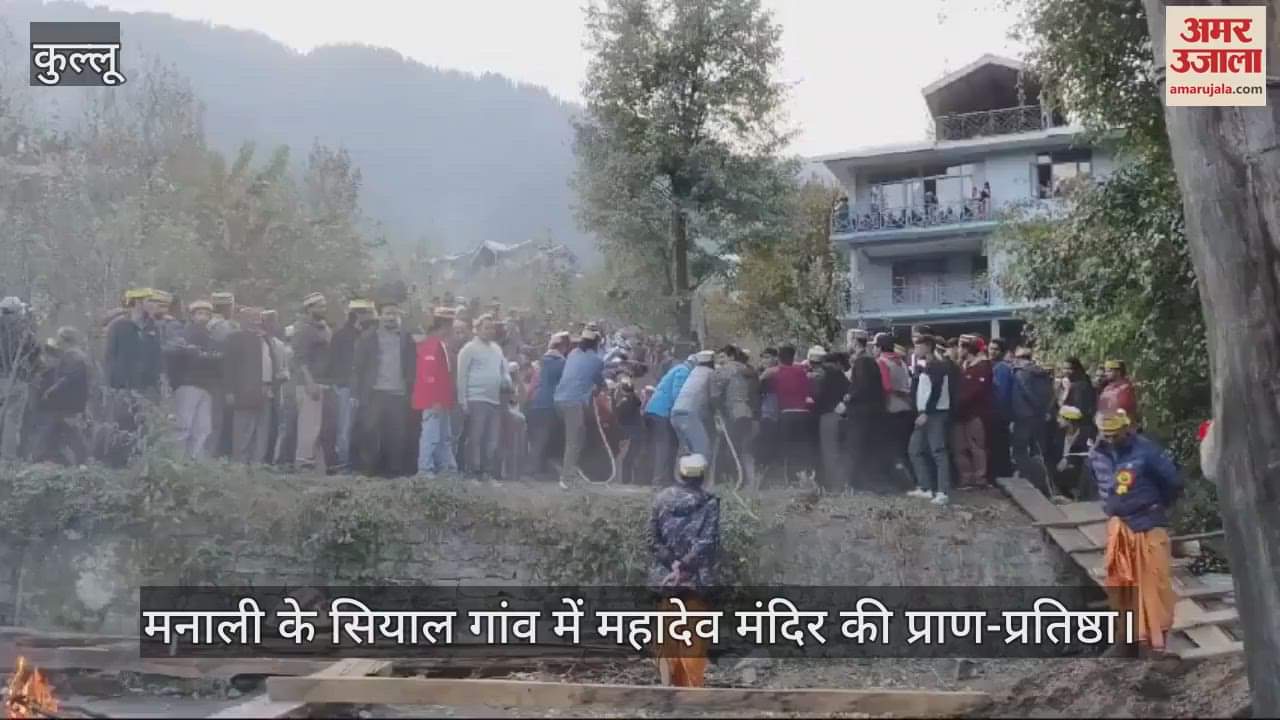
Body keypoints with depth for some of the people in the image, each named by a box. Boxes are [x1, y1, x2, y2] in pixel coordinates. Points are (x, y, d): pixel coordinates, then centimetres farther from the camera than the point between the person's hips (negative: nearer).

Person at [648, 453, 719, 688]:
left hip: (667, 577, 3)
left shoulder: (661, 499, 1)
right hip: (697, 579, -2)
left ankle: (673, 681, 15)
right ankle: (693, 684, 4)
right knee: (694, 637, 5)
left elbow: (653, 540, -2)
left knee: (669, 634, 12)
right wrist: (686, 565, -10)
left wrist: (674, 564, -4)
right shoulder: (709, 503, -7)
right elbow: (708, 543, -14)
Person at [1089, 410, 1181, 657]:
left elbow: (1173, 483, -8)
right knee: (1120, 586, 12)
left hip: (1147, 526, -6)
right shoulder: (1097, 454, 0)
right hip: (1117, 527, 6)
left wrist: (1158, 507, 4)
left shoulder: (1146, 451, -17)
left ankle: (1154, 642, 5)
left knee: (1152, 587, -3)